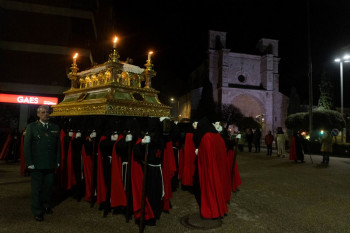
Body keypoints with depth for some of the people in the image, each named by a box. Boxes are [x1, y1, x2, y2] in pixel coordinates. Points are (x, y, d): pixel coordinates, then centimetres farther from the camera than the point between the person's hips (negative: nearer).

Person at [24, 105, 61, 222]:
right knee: (37, 188, 8)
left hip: (51, 164, 3)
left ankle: (45, 205, 36)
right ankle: (37, 212, 23)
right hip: (36, 164, -3)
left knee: (49, 186, 13)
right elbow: (27, 146, -3)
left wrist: (57, 161, 4)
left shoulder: (55, 128, 7)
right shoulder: (31, 127, 0)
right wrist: (29, 163, -8)